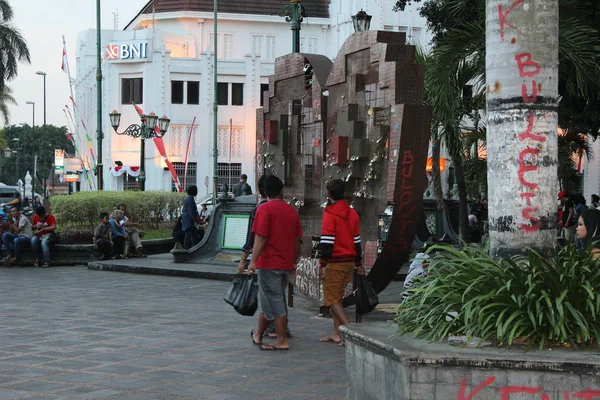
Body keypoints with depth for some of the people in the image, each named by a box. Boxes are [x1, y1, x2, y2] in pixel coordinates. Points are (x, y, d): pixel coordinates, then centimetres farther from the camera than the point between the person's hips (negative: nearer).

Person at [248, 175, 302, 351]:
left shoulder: (264, 209, -9)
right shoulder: (292, 211, 9)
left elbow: (261, 238, -16)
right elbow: (297, 240, 12)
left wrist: (253, 260, -15)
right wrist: (294, 262, 21)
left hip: (269, 263, -6)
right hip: (286, 264, 6)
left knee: (274, 302, -1)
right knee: (269, 300, 16)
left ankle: (282, 341, -1)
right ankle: (258, 334, 24)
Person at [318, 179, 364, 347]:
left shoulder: (330, 214, -11)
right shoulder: (352, 213, 10)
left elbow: (327, 242, -15)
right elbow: (357, 240, 14)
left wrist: (323, 264, -13)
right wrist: (359, 263, 20)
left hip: (335, 262, -7)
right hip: (350, 261, 7)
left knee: (331, 298, -2)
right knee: (337, 297, 14)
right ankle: (336, 334, 15)